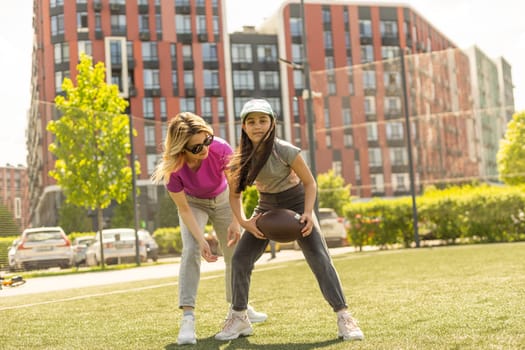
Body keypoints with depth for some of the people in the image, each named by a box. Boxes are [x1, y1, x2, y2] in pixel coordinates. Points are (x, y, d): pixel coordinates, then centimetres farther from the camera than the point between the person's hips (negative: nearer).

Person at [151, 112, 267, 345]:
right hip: (193, 203, -2)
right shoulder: (173, 168, -35)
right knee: (191, 251, -24)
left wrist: (235, 221, -28)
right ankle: (188, 317, -25)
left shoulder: (220, 149, -36)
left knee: (235, 254, 10)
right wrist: (201, 240, -33)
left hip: (222, 200, 2)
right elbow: (184, 209, -24)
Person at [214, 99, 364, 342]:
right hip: (266, 206, 4)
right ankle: (239, 318, 11)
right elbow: (235, 195, -2)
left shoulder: (285, 151, -25)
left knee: (320, 259, -15)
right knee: (240, 258, -5)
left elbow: (309, 182, -13)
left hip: (296, 202, -4)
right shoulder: (240, 159, -14)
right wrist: (243, 222, -18)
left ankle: (344, 317, -9)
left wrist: (308, 213, -26)